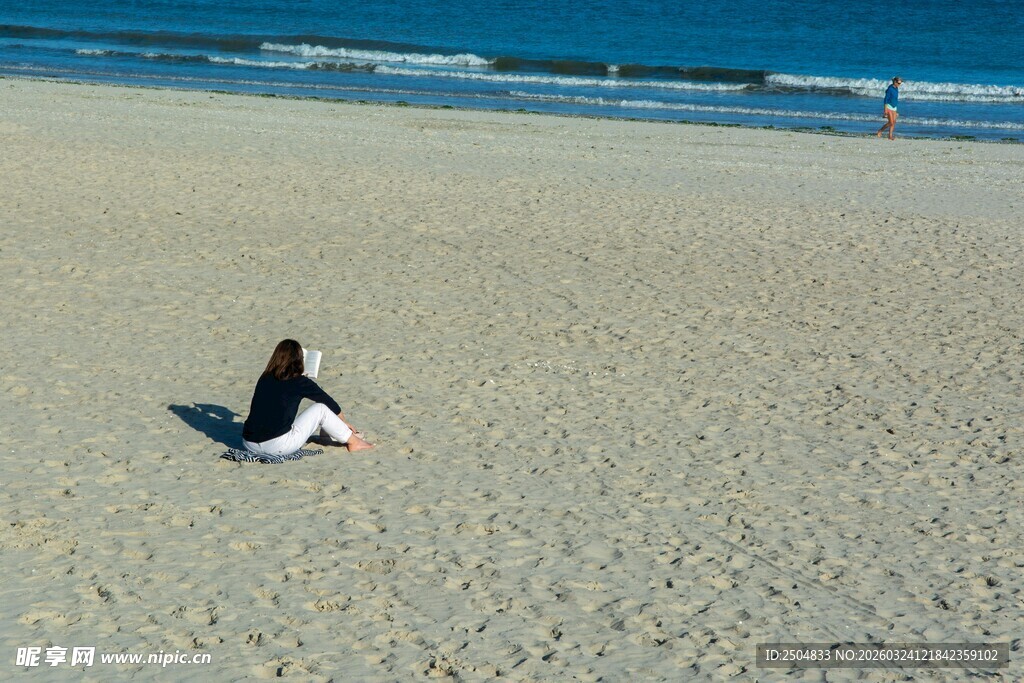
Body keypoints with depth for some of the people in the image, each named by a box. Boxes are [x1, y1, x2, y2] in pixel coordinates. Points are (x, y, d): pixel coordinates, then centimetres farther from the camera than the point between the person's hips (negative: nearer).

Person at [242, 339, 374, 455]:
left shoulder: (265, 378, 9)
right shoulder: (300, 382, -3)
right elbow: (330, 403, 11)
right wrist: (344, 422, 29)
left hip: (249, 444, 6)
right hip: (278, 446, -6)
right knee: (321, 408, 8)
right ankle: (353, 441, 24)